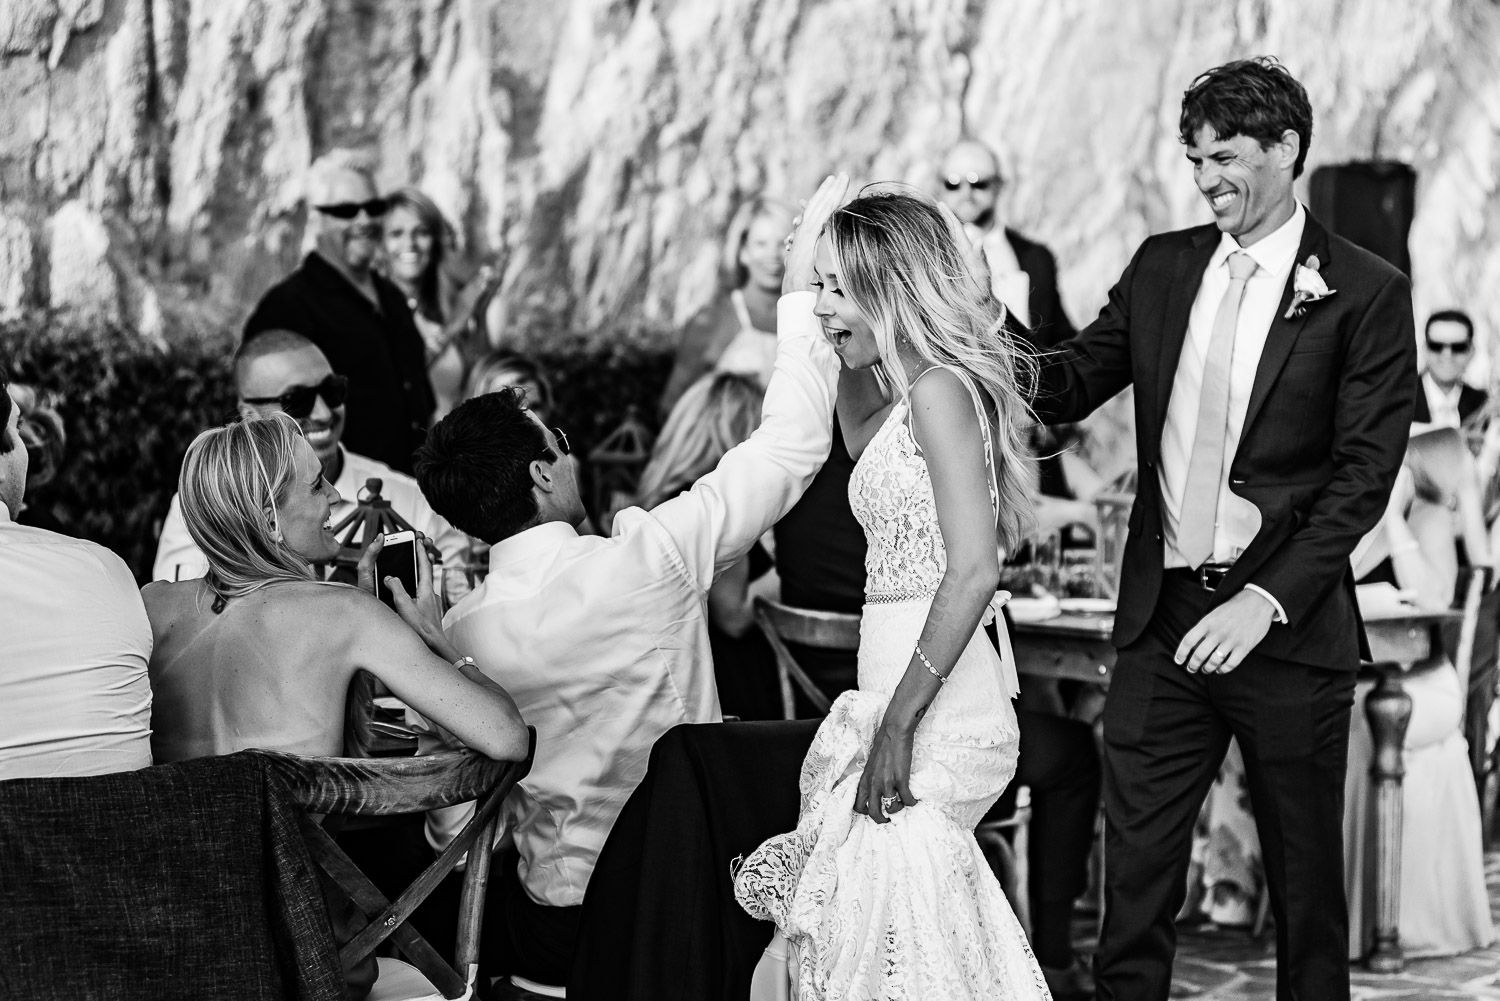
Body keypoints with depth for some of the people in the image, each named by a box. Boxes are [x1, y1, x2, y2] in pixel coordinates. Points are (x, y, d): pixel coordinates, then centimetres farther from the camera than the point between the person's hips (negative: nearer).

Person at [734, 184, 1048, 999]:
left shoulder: (941, 389, -12)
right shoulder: (918, 392, 16)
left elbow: (974, 572, -21)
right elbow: (862, 441, 41)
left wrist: (897, 726, -22)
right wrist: (852, 357, 26)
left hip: (936, 713, -9)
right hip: (904, 696, 9)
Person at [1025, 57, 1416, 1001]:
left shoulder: (1365, 291, -4)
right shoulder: (1163, 266, 10)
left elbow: (1365, 472, -9)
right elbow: (1072, 383, 6)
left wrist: (1265, 601, -18)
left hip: (1286, 627, -3)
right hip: (1162, 619, 3)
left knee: (1306, 875, 9)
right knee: (1134, 874, 4)